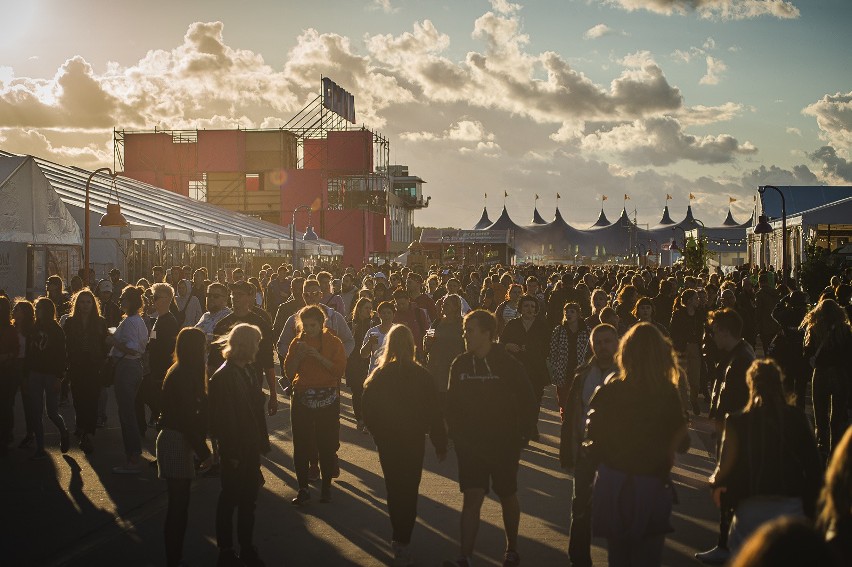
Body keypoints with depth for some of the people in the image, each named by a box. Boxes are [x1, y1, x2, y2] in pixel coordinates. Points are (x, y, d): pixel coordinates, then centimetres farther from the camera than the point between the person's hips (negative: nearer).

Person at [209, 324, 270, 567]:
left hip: (251, 448, 7)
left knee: (249, 500, 15)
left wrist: (262, 442, 8)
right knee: (230, 500, 7)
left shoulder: (251, 372, 6)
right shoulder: (223, 377, -17)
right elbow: (220, 419, -18)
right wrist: (231, 453, -18)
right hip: (235, 452, -7)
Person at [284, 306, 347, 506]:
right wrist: (299, 355, -11)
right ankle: (303, 488, 8)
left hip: (327, 398, -2)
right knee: (301, 444, 1)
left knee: (326, 444, 1)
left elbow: (340, 369, -11)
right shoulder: (297, 342, 8)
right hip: (302, 397, 2)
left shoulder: (333, 342, 0)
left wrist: (318, 356, -18)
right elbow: (289, 372, 5)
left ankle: (326, 486, 13)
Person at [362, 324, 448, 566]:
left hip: (386, 442, 2)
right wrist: (440, 444, -1)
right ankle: (402, 542, -2)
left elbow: (368, 412, -6)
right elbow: (434, 413, -10)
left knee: (394, 489, 17)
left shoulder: (378, 376, -10)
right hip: (413, 441, -1)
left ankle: (399, 537, 26)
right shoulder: (422, 376, -13)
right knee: (409, 490, 6)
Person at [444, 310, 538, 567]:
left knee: (508, 496, 14)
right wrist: (455, 433, 3)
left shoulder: (508, 364, -11)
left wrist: (521, 434, -8)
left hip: (504, 443, -2)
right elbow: (452, 402, 8)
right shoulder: (460, 364, -2)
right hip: (470, 444, 2)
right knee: (472, 497, -5)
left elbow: (528, 402, -5)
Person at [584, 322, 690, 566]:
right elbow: (681, 443, -4)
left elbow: (593, 441, -9)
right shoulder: (668, 395, -12)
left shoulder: (608, 391, -10)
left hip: (612, 485, 2)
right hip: (652, 486, -2)